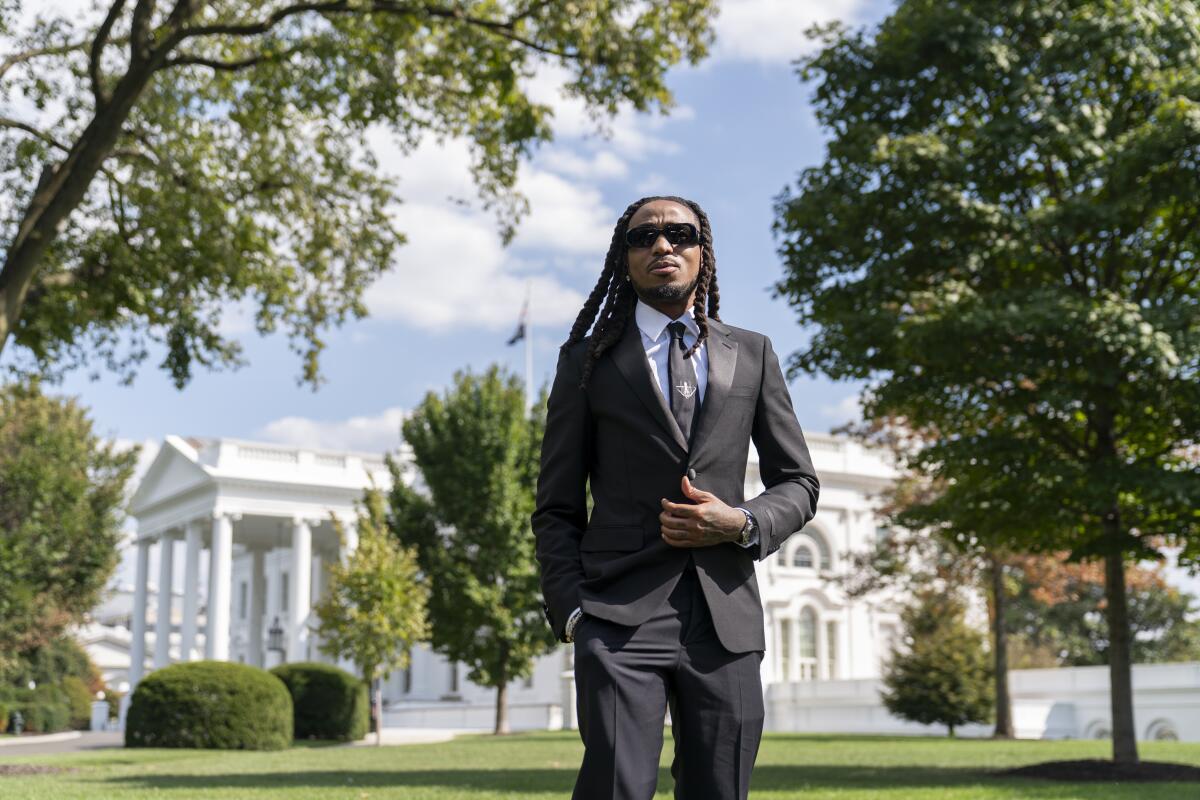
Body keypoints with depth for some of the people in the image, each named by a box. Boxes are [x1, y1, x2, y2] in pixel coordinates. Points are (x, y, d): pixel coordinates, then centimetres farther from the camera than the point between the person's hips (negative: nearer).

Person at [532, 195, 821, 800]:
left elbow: (799, 484, 17)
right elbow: (556, 509, 9)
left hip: (725, 617, 2)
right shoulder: (588, 360, 10)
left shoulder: (752, 354, 15)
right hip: (621, 618, -2)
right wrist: (571, 612, -5)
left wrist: (742, 524, -4)